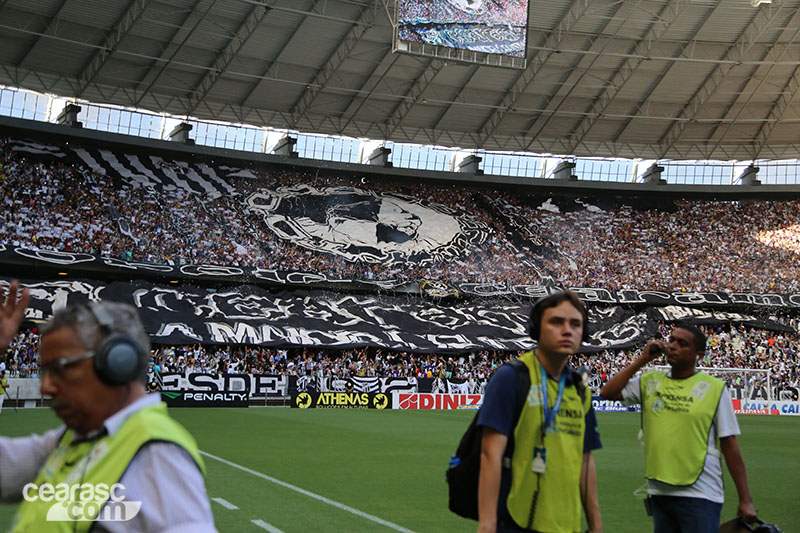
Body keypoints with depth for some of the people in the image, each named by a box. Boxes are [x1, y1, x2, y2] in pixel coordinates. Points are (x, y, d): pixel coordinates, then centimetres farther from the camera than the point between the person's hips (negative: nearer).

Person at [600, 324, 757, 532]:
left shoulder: (715, 389, -3)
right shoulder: (650, 381, 8)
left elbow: (730, 446, -3)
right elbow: (607, 392, 1)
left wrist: (745, 500, -4)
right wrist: (642, 360, -1)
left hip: (699, 497, -4)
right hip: (658, 492, 4)